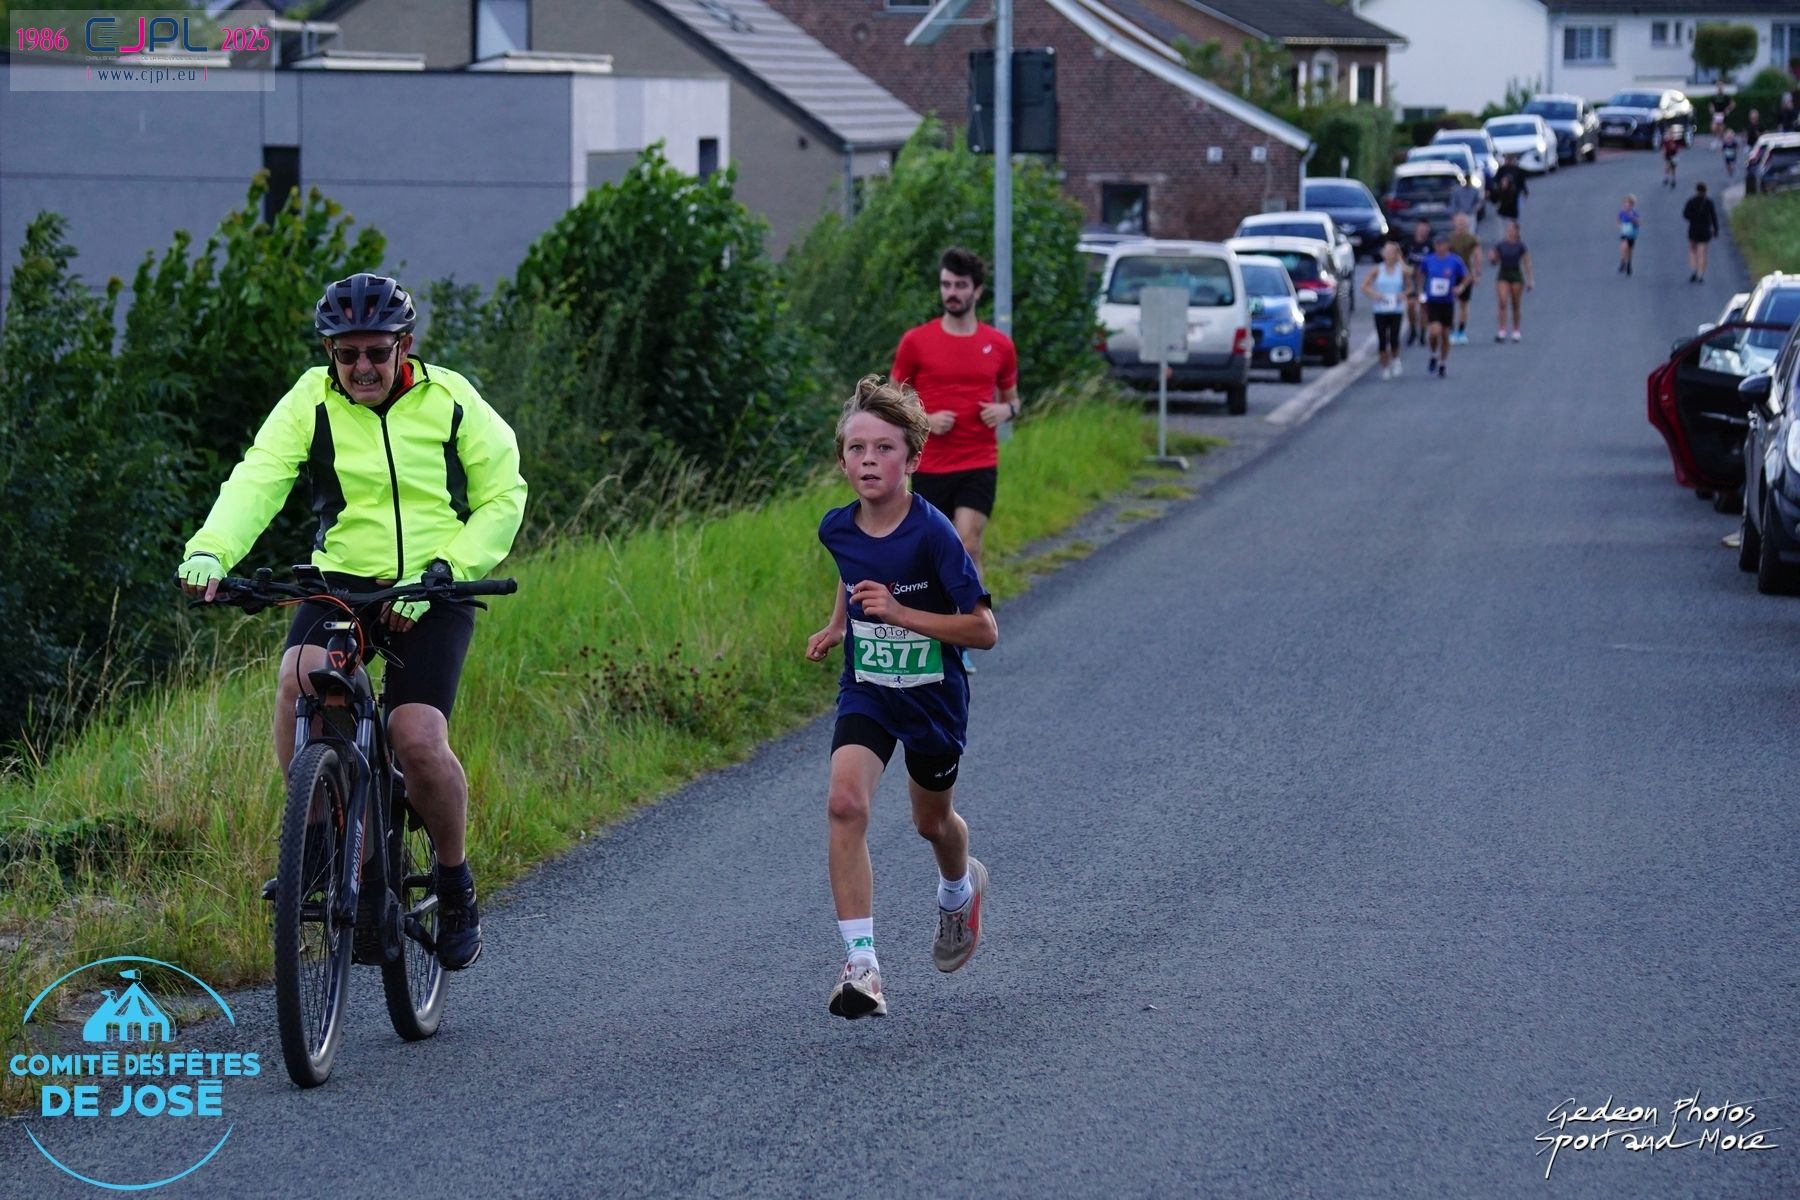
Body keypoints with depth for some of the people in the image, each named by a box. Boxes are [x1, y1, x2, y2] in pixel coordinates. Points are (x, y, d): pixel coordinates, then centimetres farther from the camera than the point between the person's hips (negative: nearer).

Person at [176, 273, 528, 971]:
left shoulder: (449, 402, -2)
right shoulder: (311, 403, -1)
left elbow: (502, 498, 1)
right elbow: (257, 481, -15)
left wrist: (442, 572, -14)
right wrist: (210, 550, -34)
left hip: (431, 596, -1)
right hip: (340, 582, 1)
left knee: (418, 741, -19)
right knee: (300, 677, -31)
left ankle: (456, 883, 7)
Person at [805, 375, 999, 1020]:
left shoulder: (933, 534, -23)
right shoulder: (837, 529, -8)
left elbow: (983, 630, -21)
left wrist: (899, 613, -28)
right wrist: (836, 626, 7)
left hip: (932, 695, -2)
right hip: (865, 693, 2)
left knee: (932, 821, 19)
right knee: (845, 803, -22)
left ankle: (959, 888, 57)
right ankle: (861, 964, -23)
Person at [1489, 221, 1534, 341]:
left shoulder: (1520, 247, -2)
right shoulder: (1500, 245, 1)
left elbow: (1526, 264, 2)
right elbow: (1495, 262, 8)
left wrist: (1530, 280, -1)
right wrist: (1492, 258, -15)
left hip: (1516, 274, -1)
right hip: (1503, 274, 1)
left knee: (1516, 304, 5)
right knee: (1503, 302, -13)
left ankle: (1516, 331, 18)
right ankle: (1502, 331, -16)